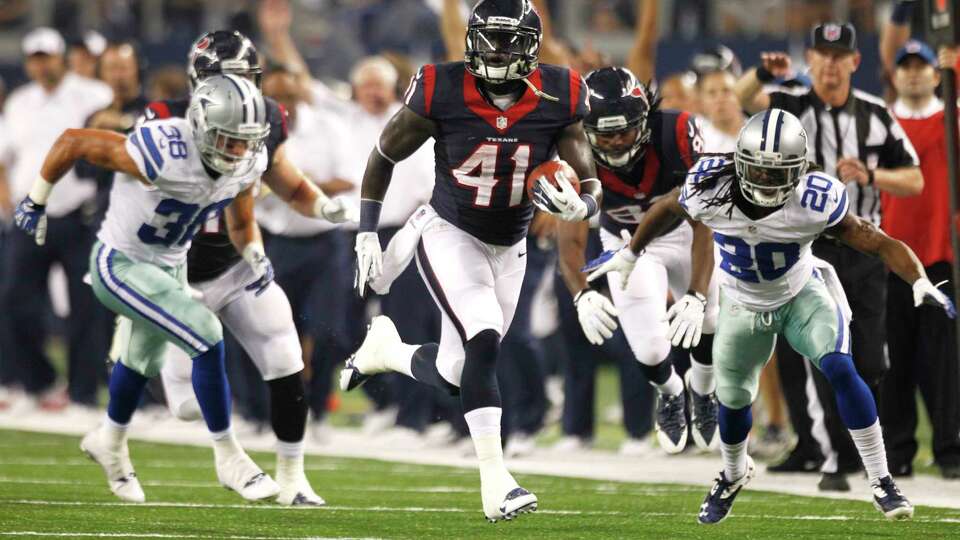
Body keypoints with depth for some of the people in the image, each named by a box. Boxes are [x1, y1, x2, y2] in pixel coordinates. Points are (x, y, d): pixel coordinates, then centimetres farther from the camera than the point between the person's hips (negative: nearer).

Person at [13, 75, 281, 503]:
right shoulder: (163, 156, -36)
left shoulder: (247, 163, -15)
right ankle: (228, 459, -7)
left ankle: (110, 442, 56)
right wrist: (36, 201, -11)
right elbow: (72, 142, -24)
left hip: (169, 265, 8)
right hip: (121, 265, -8)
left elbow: (241, 224, 5)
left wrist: (255, 255, -17)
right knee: (206, 338, -20)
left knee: (144, 360, 28)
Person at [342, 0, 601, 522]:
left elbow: (590, 184, -10)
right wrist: (366, 234, -3)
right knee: (484, 342, -25)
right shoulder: (441, 92, -19)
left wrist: (579, 205, -33)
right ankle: (495, 481, -23)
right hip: (449, 237, -4)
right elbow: (383, 156, -4)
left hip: (508, 248, 4)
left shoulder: (558, 100, -14)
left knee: (455, 374, 9)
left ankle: (385, 349, 41)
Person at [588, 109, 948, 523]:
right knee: (733, 400, 13)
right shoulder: (710, 192, -28)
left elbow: (879, 243, -27)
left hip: (802, 295, -2)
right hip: (743, 307, 2)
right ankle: (733, 475, 48)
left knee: (840, 371, -24)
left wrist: (920, 283, -42)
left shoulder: (816, 202, -33)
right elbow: (667, 209, -4)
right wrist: (629, 253, 8)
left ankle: (881, 483, -15)